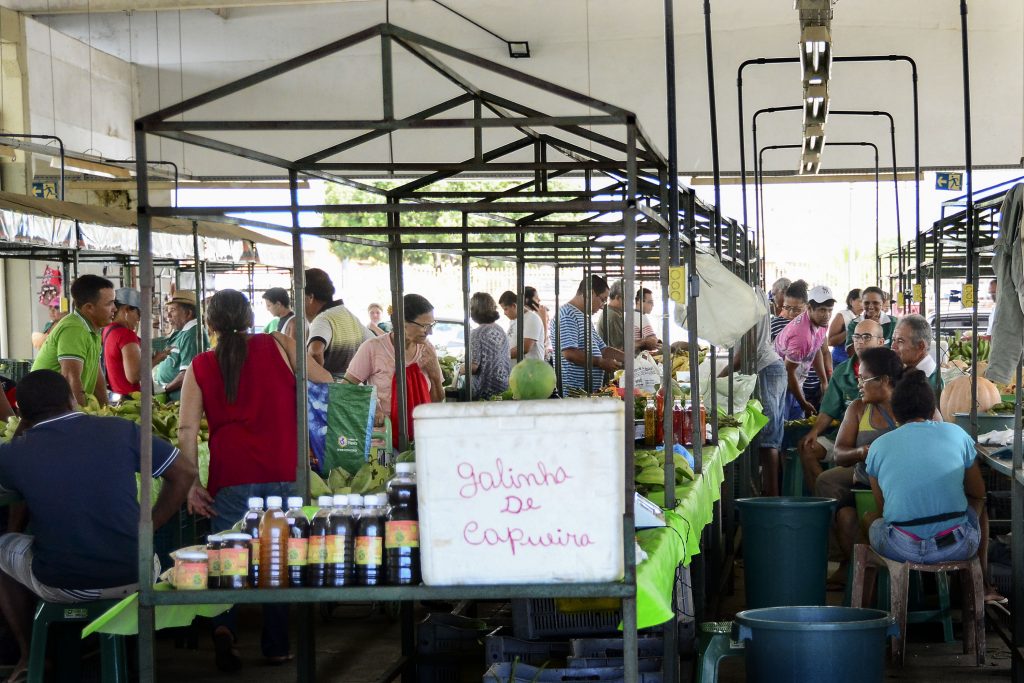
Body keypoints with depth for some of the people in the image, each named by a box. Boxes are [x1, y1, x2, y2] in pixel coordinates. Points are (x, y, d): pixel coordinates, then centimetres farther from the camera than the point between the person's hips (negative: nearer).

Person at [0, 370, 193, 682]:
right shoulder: (120, 430, -5)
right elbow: (185, 472, 1)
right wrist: (148, 528, 7)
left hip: (60, 586, -1)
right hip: (132, 579, 1)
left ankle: (29, 656, 35)